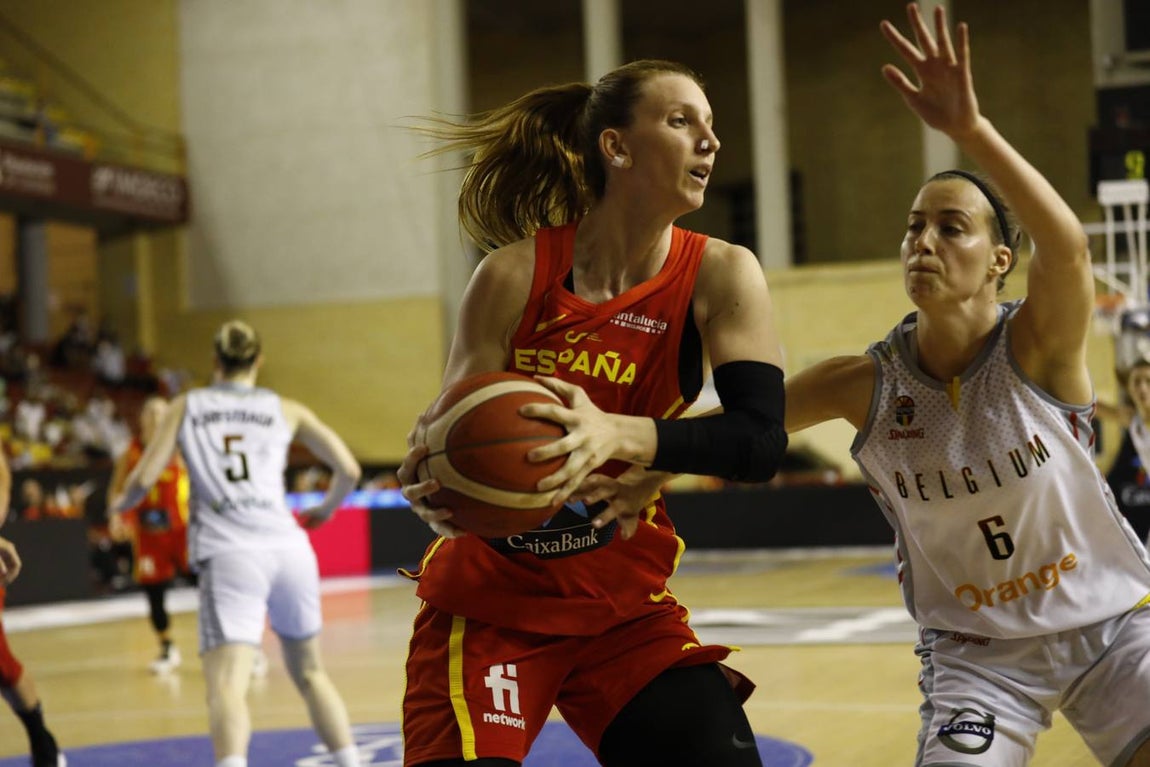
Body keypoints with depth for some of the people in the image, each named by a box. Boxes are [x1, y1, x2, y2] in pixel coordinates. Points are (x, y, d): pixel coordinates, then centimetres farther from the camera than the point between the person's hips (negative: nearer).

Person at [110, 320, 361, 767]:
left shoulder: (186, 406, 13)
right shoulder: (285, 409, 17)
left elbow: (143, 480, 5)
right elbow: (348, 470, 13)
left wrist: (122, 503, 27)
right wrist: (327, 509, 33)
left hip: (230, 556, -2)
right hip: (289, 549, 3)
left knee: (226, 685, -15)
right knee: (310, 673, 22)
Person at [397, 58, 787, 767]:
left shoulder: (719, 275, -9)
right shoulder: (515, 275, -13)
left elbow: (761, 440, -22)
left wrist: (618, 435, -40)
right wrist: (437, 498, -32)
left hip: (626, 608, 2)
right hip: (489, 604, -2)